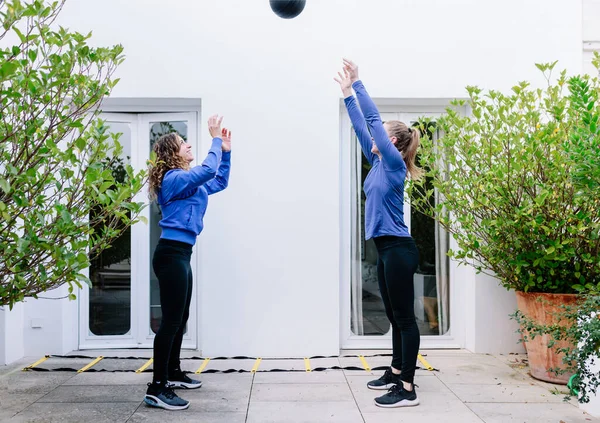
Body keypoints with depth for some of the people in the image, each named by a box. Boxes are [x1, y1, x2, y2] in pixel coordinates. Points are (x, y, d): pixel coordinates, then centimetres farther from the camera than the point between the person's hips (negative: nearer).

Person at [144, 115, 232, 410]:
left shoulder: (190, 182, 17)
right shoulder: (175, 179, -13)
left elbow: (220, 181, 26)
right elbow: (209, 169, -26)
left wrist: (226, 150, 19)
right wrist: (215, 139, -15)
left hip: (180, 254, 10)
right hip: (171, 254, -10)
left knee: (180, 318, 17)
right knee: (171, 319, -11)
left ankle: (173, 373, 30)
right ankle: (156, 389, -7)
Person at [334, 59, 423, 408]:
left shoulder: (394, 163, -9)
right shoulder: (380, 164, 13)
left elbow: (374, 119, -11)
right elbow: (362, 127, 17)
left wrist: (357, 84, -6)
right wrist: (348, 93, 20)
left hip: (398, 249, -9)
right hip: (387, 249, 9)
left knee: (405, 318, -5)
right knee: (396, 317, 16)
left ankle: (408, 389, 1)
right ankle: (397, 373, 28)